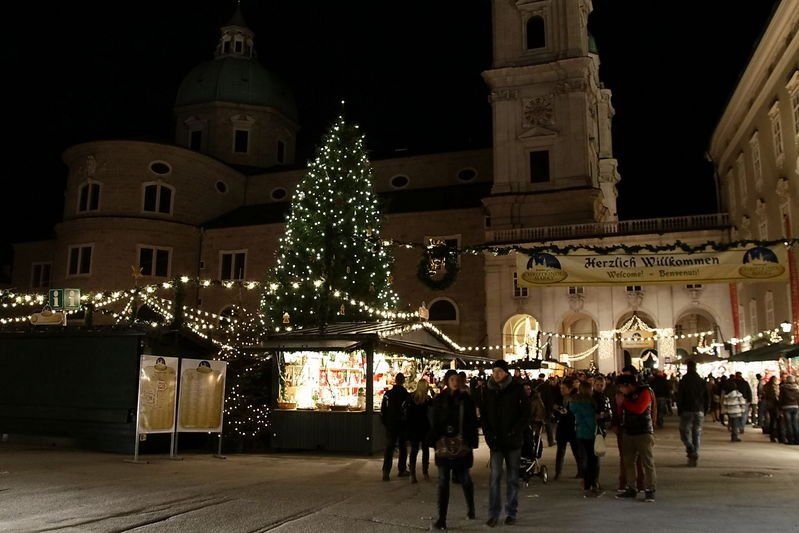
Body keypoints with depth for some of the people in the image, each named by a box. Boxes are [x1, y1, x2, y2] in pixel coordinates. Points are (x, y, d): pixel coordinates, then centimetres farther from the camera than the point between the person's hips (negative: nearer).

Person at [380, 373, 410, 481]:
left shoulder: (387, 394, -3)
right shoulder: (406, 395, -10)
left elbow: (382, 411, 1)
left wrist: (385, 423, 12)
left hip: (390, 425, 1)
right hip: (403, 425, -1)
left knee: (389, 448, 1)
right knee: (403, 448, 13)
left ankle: (386, 472, -12)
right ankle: (402, 470, 16)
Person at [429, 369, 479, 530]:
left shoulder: (466, 399, 1)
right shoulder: (439, 400, 4)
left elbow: (472, 422, 1)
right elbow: (435, 422, 4)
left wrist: (472, 442, -5)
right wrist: (434, 440, -4)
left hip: (462, 445, 0)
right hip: (444, 445, 1)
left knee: (464, 478, 8)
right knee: (443, 481, 0)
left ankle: (471, 507, 35)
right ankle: (442, 519, 2)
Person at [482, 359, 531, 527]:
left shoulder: (516, 389, -3)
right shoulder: (489, 391, 5)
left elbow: (526, 413, -4)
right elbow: (484, 415, 8)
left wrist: (514, 432, -12)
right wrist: (489, 435, -3)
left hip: (513, 440, -1)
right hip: (496, 440, 1)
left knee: (512, 477, 6)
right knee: (495, 476, -5)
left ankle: (511, 512, 16)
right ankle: (493, 513, 0)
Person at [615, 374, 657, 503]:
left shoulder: (644, 392, -8)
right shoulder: (627, 395, 12)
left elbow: (639, 409, -22)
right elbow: (623, 412, 15)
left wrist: (623, 402, -14)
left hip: (643, 433, -7)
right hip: (628, 433, 7)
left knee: (648, 463, -4)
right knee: (628, 462, 9)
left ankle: (650, 491, 0)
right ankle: (631, 489, 18)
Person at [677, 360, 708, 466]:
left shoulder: (683, 381, -6)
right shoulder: (702, 382, 6)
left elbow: (679, 398, -6)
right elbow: (707, 399, 9)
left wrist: (679, 411, 3)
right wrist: (705, 411, 16)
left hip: (687, 411, -3)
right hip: (699, 411, 4)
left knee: (685, 431, 4)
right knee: (697, 434, 9)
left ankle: (691, 450, -21)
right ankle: (695, 456, 7)